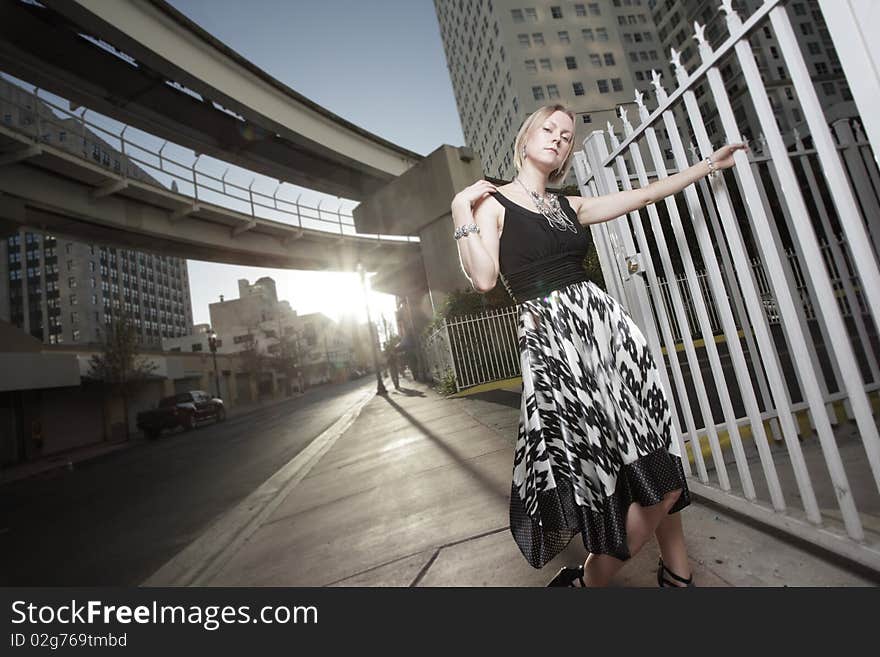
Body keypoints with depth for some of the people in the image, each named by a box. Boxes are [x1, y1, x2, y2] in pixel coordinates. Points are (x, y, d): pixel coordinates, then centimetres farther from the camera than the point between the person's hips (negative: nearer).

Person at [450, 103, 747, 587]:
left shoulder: (569, 207, 20)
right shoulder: (492, 201, 5)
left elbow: (643, 196, 28)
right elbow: (484, 279, -8)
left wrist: (709, 164, 34)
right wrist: (462, 215, -9)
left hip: (605, 323, 6)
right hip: (550, 338, -6)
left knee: (659, 467, 7)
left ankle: (677, 574, 31)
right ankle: (589, 579, 21)